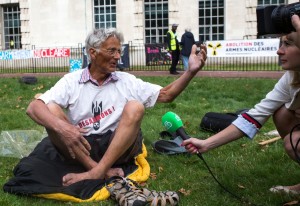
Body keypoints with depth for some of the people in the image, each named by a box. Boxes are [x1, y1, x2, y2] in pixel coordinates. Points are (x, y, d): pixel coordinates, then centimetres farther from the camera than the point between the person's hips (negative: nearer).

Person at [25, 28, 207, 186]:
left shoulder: (127, 81, 9)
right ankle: (102, 171, -29)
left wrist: (191, 71, -9)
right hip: (80, 148, -1)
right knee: (51, 110, -22)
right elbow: (33, 108, -10)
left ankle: (95, 173, -30)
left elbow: (166, 95, 7)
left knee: (135, 107, -23)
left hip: (119, 148, 1)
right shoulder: (72, 81, 1)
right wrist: (61, 127, -31)